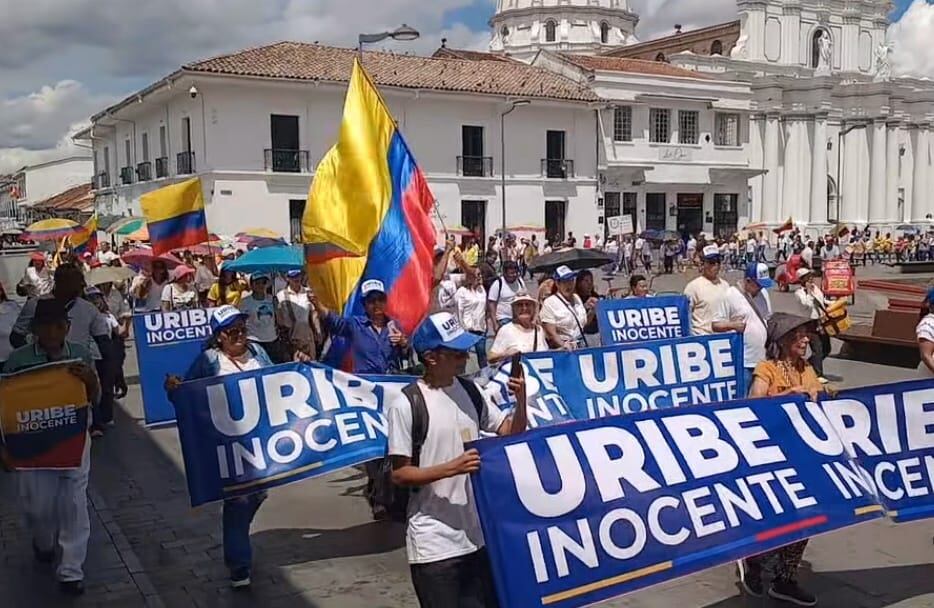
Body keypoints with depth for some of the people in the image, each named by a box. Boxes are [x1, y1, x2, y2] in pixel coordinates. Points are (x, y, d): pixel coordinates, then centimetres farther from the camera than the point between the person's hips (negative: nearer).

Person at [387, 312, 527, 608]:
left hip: (478, 534, 6)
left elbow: (511, 433, 10)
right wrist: (452, 467, -24)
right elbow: (399, 474, -13)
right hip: (434, 544, -6)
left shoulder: (469, 391, 4)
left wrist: (520, 401, -9)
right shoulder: (407, 404, -14)